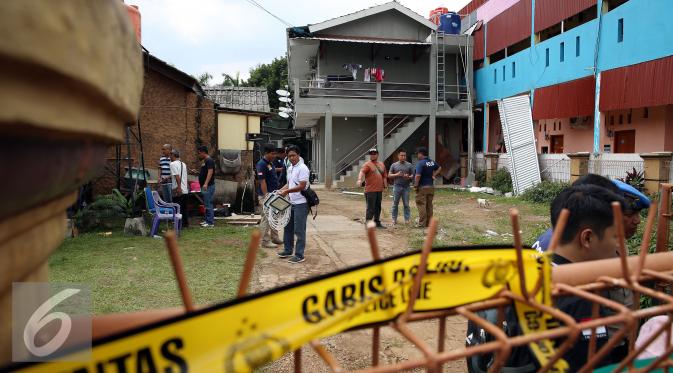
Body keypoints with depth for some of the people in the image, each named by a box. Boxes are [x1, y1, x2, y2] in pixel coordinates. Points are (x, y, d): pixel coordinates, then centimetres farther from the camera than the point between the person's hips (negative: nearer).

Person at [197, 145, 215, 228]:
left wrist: (206, 184, -31)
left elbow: (210, 172, -24)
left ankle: (211, 222, -7)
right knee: (207, 204, 14)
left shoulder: (209, 160, -13)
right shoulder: (205, 161, 19)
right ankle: (207, 220, 20)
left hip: (208, 186, -11)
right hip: (205, 186, 11)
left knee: (208, 204, -10)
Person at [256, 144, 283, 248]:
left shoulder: (270, 163, 13)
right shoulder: (261, 164, -17)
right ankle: (265, 241, 2)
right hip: (267, 194, -10)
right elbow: (262, 181, -22)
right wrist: (266, 195, -26)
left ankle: (274, 237, 28)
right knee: (266, 218, -4)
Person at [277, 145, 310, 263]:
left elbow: (302, 186, -20)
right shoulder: (290, 168, 14)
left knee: (299, 230, -3)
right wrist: (280, 190, 6)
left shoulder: (302, 168, -14)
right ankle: (288, 250, 32)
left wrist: (287, 191, -18)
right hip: (291, 203, 9)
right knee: (288, 227, 18)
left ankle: (299, 255, 5)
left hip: (301, 203, -9)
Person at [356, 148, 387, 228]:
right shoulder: (367, 165, -6)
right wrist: (360, 179, -44)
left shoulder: (382, 164, 16)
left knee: (378, 207, 14)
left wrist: (385, 186, 17)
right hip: (370, 191, -7)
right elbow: (362, 172, -25)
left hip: (379, 190, 7)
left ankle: (377, 222, 25)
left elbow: (384, 176, 21)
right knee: (370, 208, -6)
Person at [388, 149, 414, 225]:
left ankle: (407, 219, 5)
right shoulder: (394, 165, 9)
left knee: (406, 204, 0)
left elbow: (413, 175, 8)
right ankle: (394, 219, 9)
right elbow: (389, 175, 7)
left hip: (406, 187, 0)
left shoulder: (409, 165, 9)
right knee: (395, 204, 3)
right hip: (397, 187, 0)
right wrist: (396, 175, -10)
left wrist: (408, 177, -13)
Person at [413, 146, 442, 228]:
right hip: (431, 187, 7)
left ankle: (422, 223, -3)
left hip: (422, 187, -7)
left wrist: (415, 185, -14)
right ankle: (429, 223, 17)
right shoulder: (432, 162, 9)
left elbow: (418, 175, -24)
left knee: (421, 205, -2)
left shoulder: (420, 163, -16)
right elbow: (439, 168, 26)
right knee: (429, 205, 12)